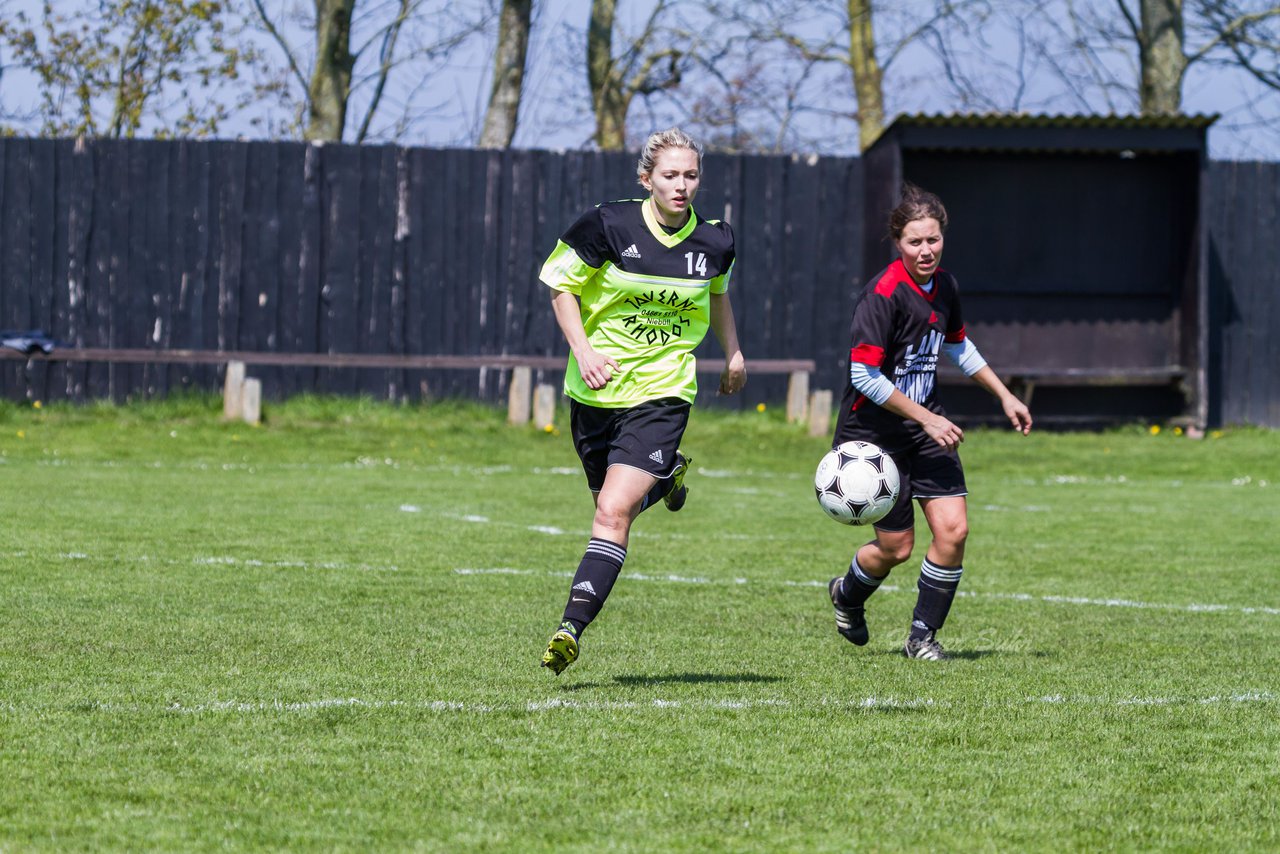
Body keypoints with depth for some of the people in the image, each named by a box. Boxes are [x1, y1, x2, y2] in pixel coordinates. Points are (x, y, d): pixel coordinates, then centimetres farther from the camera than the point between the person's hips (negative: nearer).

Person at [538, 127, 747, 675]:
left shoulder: (714, 240, -1)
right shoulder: (609, 225, -10)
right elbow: (561, 287, 0)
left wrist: (734, 352, 19)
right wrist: (583, 351, -12)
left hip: (661, 391, -1)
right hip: (597, 386, 1)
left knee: (614, 513, -16)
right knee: (615, 503, 16)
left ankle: (572, 628, -18)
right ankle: (666, 476, 49)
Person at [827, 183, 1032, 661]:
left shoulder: (944, 285, 3)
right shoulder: (883, 294, -21)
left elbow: (958, 345, 22)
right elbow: (865, 376, -23)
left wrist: (1003, 395, 21)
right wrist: (926, 418, -21)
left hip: (927, 425, 6)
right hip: (874, 431, -6)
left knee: (953, 530, -9)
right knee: (896, 547, 0)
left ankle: (923, 635, 9)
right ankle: (847, 595, 34)